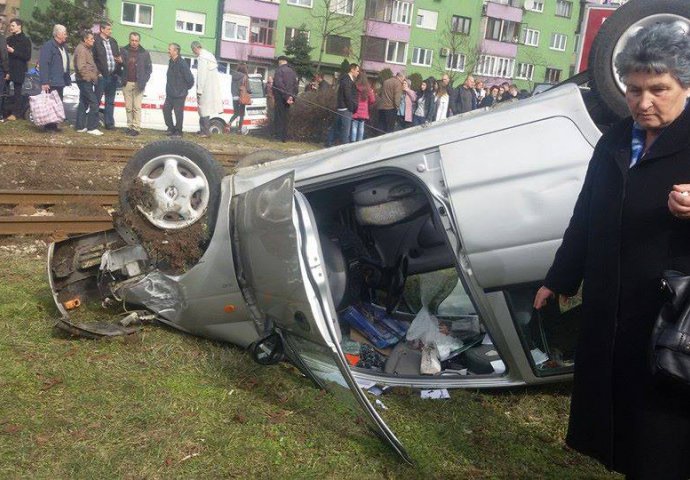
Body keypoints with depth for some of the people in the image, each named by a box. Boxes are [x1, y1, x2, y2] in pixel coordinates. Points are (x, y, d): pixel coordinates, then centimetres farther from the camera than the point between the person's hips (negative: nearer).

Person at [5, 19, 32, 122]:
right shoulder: (9, 39, 16)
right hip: (10, 69, 5)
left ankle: (16, 113, -1)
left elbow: (27, 56, -8)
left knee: (18, 91, -3)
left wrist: (13, 52, -14)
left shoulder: (25, 40, -1)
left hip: (20, 70, -5)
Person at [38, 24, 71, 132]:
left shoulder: (63, 47, 16)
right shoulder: (48, 46, -11)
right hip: (51, 82, -9)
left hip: (60, 82, 9)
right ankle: (49, 126, 1)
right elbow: (44, 65, -17)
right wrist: (44, 82, -22)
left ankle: (53, 125, 19)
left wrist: (68, 80, 14)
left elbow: (66, 65, 19)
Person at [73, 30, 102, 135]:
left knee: (83, 103, 14)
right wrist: (91, 76, -16)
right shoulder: (81, 49, -15)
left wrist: (95, 73, 12)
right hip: (85, 80, -11)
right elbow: (81, 67, -22)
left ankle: (80, 126, 20)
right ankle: (92, 127, -10)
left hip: (87, 80, 11)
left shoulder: (87, 49, 16)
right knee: (94, 103, -12)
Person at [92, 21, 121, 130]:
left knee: (110, 101, 10)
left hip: (113, 75, 6)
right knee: (97, 100, 1)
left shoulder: (113, 41, 15)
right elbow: (92, 58, -10)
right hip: (101, 76, -6)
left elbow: (118, 55, 23)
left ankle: (109, 123, 14)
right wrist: (97, 72, -13)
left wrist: (120, 60, 0)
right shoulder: (96, 41, -6)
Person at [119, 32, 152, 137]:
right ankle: (130, 126, 10)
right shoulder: (123, 51, 7)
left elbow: (149, 68, 5)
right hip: (127, 83, 2)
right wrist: (122, 78, -3)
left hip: (138, 84, -2)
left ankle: (136, 128, -6)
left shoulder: (144, 53, 3)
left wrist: (144, 81, -5)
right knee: (128, 107, 4)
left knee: (137, 107, -7)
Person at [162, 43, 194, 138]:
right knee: (166, 109, 9)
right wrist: (169, 89, 14)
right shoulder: (171, 62, 9)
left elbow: (190, 78, -17)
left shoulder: (182, 64, -18)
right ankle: (171, 128, 22)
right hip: (170, 93, 8)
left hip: (179, 94, -8)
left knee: (178, 112, -1)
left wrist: (185, 88, -5)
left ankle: (178, 132, 11)